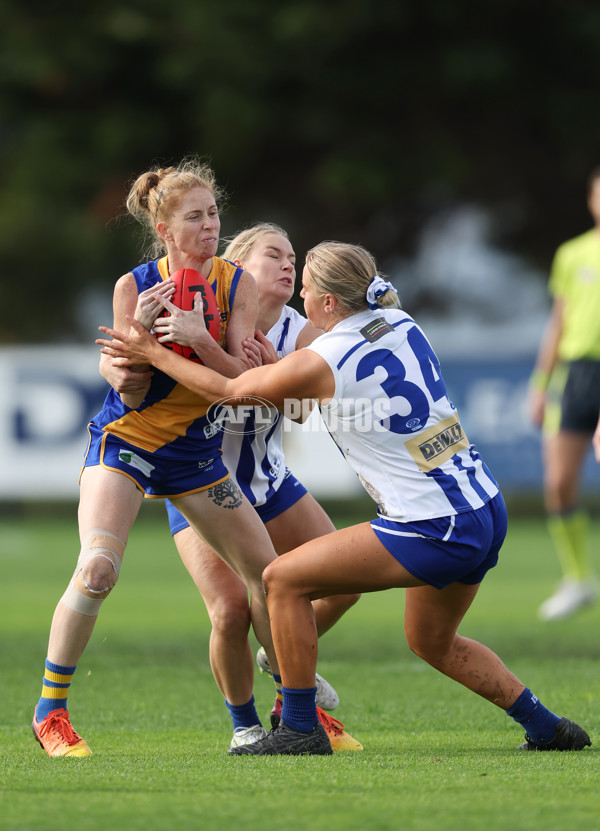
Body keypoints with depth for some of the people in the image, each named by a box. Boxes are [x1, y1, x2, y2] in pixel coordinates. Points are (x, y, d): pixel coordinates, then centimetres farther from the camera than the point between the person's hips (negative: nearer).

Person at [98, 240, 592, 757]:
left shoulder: (320, 362, -12)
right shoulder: (401, 325, 10)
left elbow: (226, 390, 4)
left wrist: (153, 354, 14)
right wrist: (272, 368, 15)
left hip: (435, 531, -8)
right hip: (489, 511, 8)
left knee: (284, 579, 0)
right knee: (431, 640, 29)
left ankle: (300, 728, 4)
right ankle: (547, 728, 29)